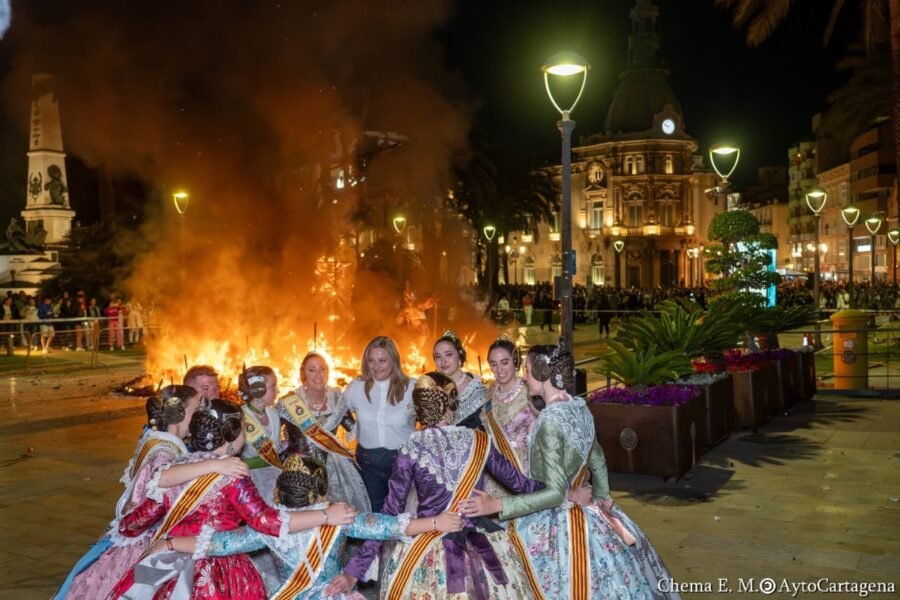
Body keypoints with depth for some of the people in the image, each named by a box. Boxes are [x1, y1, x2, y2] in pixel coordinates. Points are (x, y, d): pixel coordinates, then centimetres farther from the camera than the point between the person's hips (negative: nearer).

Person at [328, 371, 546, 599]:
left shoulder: (411, 449, -8)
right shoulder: (478, 441, -3)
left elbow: (391, 511, -8)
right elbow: (517, 481, 10)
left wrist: (355, 569, -2)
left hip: (427, 553, -1)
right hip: (481, 549, 1)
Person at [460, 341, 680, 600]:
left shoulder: (550, 421, -23)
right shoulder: (580, 409, 1)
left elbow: (555, 493, -25)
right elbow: (598, 462, 14)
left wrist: (496, 505, -27)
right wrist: (600, 502, 26)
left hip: (555, 525, -8)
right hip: (584, 514, 8)